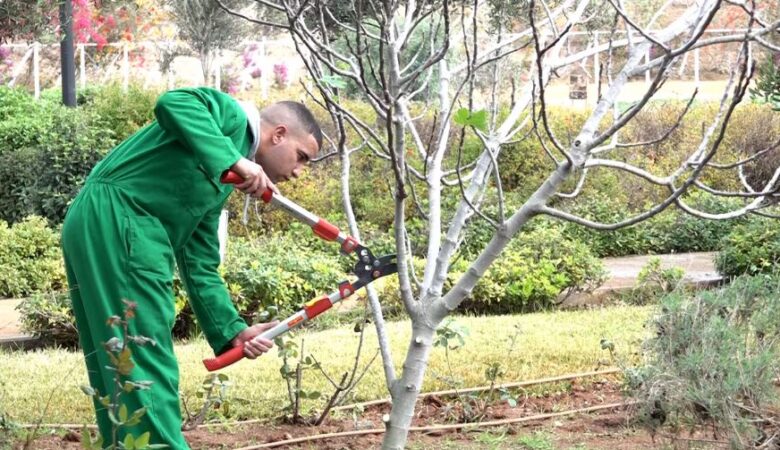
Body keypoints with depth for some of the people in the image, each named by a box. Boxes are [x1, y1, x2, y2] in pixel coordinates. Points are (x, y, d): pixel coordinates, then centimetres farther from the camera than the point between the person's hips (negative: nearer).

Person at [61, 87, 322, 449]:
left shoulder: (219, 184, 27)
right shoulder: (230, 116, 3)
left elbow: (200, 267, 24)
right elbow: (173, 103, -19)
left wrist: (232, 331, 15)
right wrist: (234, 160, -25)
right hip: (118, 219, -10)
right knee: (146, 364, -10)